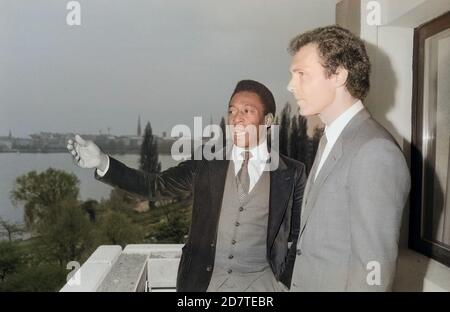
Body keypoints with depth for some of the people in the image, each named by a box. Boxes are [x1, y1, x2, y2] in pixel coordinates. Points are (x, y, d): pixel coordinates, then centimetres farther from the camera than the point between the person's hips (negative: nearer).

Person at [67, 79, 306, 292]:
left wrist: (286, 282, -3)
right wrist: (103, 163, -16)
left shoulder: (292, 173, -3)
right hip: (203, 280, 1)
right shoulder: (205, 165, -1)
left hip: (260, 281, 0)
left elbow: (299, 236, 3)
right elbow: (156, 185, -5)